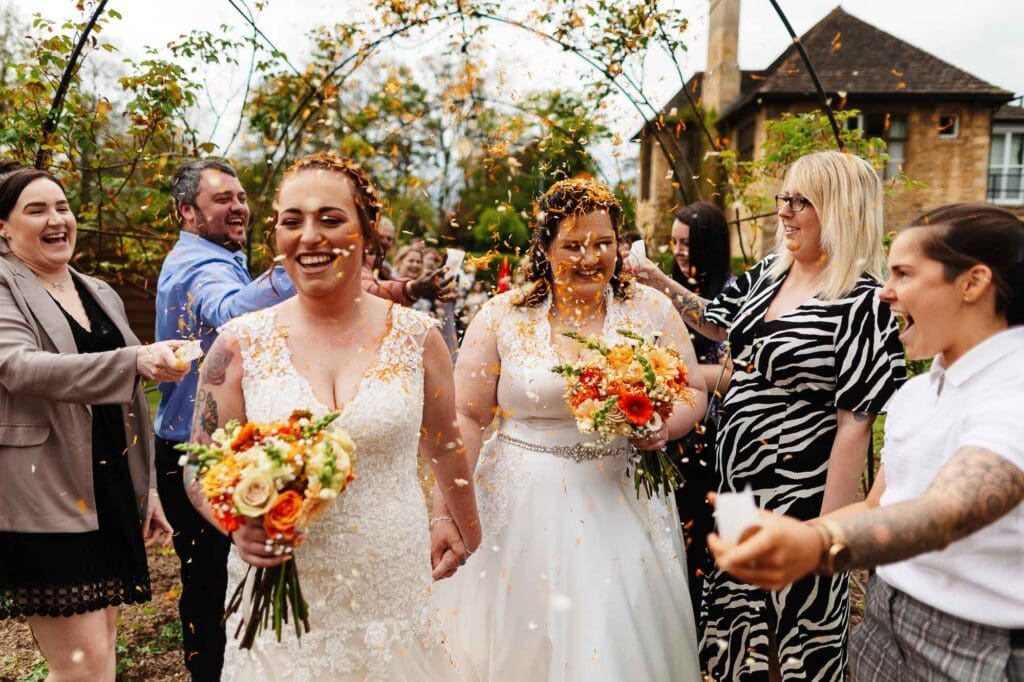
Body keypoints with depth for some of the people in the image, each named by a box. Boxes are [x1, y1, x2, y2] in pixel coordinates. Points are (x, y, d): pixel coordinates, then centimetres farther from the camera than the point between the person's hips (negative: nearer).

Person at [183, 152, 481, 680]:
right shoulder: (240, 344, -6)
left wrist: (465, 530, 23)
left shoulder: (416, 337, -5)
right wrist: (239, 526, -19)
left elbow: (445, 445, 10)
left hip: (396, 601, 1)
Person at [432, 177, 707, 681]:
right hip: (524, 506, -1)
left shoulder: (651, 309, 1)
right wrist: (444, 513, -7)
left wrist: (664, 427, -15)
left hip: (623, 502, 1)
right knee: (526, 641, 11)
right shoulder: (501, 316, -3)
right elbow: (465, 418, -3)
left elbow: (693, 393, 7)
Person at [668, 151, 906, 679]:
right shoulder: (768, 273, 5)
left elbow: (854, 425, -17)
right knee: (733, 620, 21)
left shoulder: (863, 303, -16)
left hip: (799, 497, -7)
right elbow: (720, 324, 22)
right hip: (736, 482, 7)